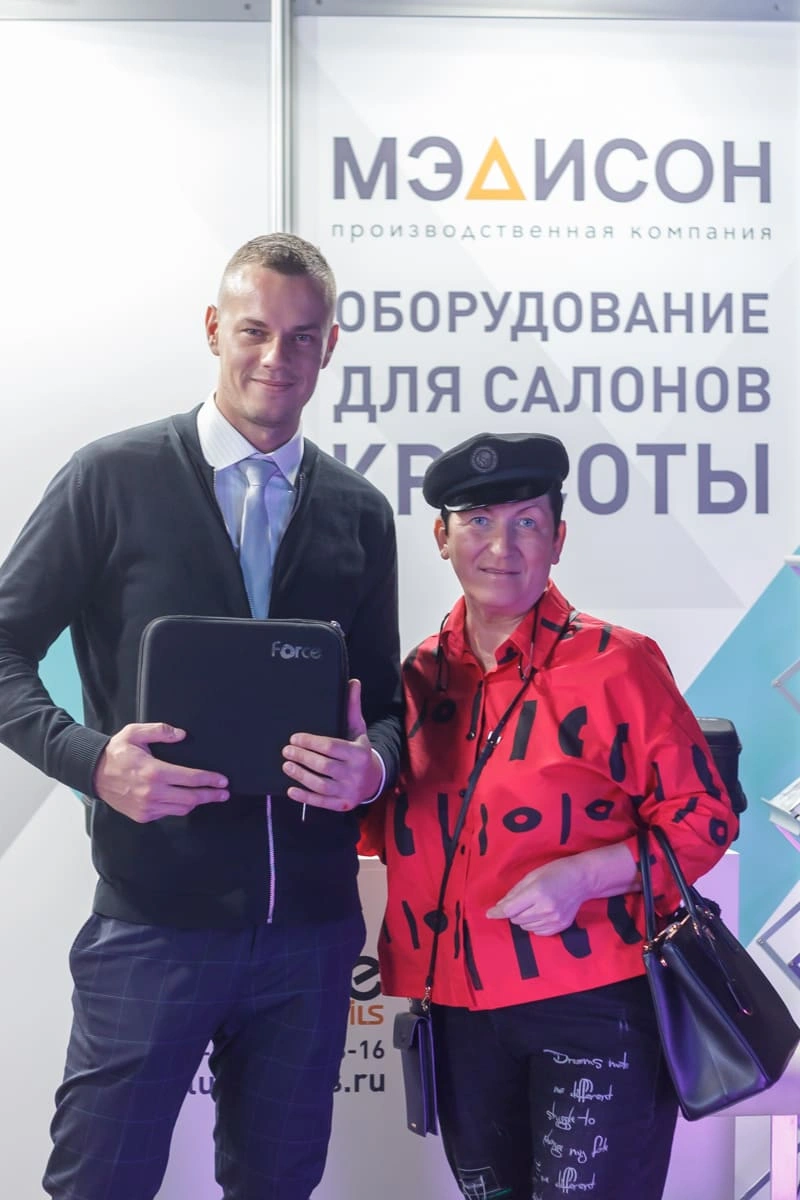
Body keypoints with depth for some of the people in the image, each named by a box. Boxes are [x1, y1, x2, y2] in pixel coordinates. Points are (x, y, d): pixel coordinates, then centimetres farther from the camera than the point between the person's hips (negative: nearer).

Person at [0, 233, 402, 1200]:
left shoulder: (359, 513, 8)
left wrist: (370, 764, -10)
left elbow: (384, 699, 12)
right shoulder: (113, 477, -2)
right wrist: (93, 759, -19)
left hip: (311, 919, 4)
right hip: (154, 914, -3)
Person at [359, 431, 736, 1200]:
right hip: (461, 1009, 6)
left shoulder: (614, 663, -11)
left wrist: (583, 875, -21)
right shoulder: (419, 676, 5)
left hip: (595, 1002, -5)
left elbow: (702, 817, -7)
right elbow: (392, 832, 16)